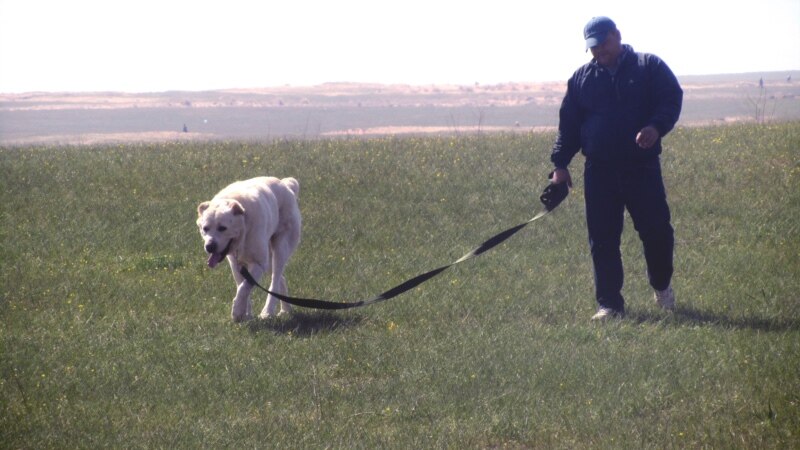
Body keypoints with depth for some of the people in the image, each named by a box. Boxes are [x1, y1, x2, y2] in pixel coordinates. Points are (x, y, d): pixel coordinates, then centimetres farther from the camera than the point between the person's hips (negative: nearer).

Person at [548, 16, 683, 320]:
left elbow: (672, 99, -4)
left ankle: (662, 287, 28)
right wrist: (560, 164, 5)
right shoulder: (581, 78, 13)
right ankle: (609, 304, 5)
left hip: (643, 168, -2)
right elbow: (568, 124, 14)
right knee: (602, 240, -1)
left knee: (656, 231, 1)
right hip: (599, 172, 2)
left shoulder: (649, 67, 5)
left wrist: (656, 127, -23)